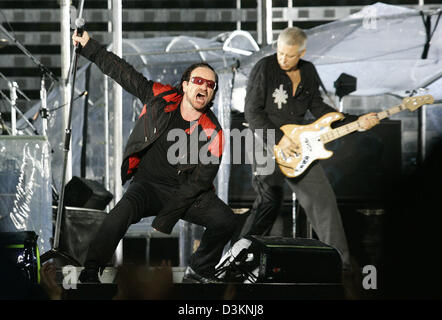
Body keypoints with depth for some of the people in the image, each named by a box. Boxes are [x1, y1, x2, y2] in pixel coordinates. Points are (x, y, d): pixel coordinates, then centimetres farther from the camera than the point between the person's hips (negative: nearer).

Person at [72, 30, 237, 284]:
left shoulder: (212, 133, -7)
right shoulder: (161, 98, -2)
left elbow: (198, 183, -12)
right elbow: (123, 73, 9)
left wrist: (164, 220, -19)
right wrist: (89, 45, 8)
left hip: (184, 192, 1)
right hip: (148, 184, -1)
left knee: (225, 221, -20)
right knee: (122, 213, -33)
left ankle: (199, 271, 6)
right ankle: (90, 274, -21)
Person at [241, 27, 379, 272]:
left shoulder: (308, 72, 7)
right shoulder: (264, 68, -11)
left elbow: (318, 108, 14)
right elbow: (252, 112, -13)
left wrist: (355, 122, 6)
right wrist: (278, 139, -19)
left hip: (298, 147, 6)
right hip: (267, 146, -5)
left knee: (323, 199, 2)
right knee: (269, 202, -11)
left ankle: (339, 260, 9)